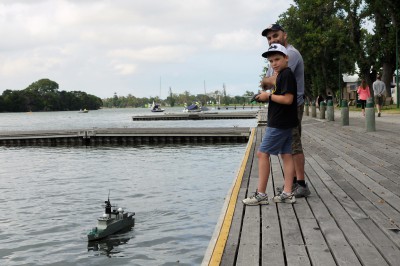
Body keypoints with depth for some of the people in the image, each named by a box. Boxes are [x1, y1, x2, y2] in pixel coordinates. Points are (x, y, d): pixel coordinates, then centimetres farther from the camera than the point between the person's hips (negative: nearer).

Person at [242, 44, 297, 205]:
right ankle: (287, 193, 10)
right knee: (286, 155, 7)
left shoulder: (286, 74, -15)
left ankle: (261, 194, -4)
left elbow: (288, 99, -23)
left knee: (262, 154, -7)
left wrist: (269, 96, -13)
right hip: (285, 123, 10)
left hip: (279, 123, -10)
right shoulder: (282, 75, 16)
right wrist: (268, 96, 9)